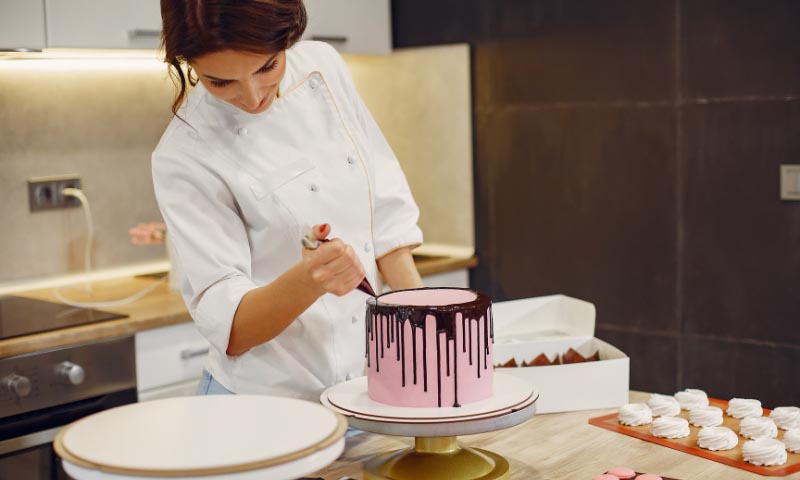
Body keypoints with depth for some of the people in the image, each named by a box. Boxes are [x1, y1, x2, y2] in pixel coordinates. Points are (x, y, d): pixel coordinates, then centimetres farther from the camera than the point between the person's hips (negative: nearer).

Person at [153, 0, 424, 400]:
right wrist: (308, 279, -37)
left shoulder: (322, 65, -4)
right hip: (267, 398, -4)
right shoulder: (184, 155, -18)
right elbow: (229, 328, -19)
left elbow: (386, 207, 4)